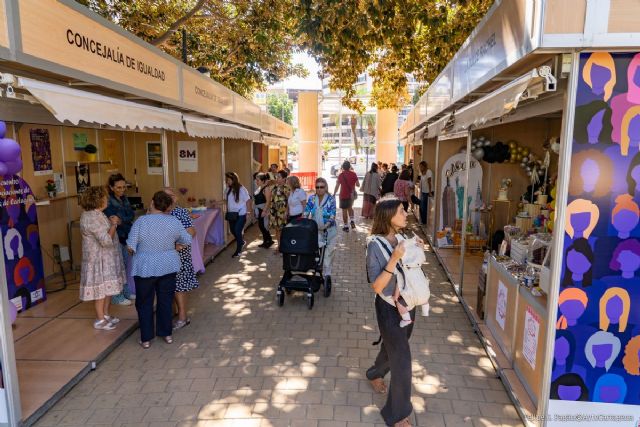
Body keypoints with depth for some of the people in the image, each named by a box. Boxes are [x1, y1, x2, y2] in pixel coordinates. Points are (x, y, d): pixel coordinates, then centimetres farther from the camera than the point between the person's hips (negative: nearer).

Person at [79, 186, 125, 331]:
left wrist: (112, 222, 4)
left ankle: (105, 315, 29)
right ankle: (100, 320, 14)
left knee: (108, 288, 17)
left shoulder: (97, 214, 7)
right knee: (101, 289, 2)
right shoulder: (91, 218, -24)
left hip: (106, 258, 10)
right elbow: (106, 240, -27)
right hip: (98, 260, -10)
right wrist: (113, 224, -16)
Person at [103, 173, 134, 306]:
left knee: (126, 265, 15)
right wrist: (127, 220, -11)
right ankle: (117, 297, 8)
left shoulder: (124, 199, 10)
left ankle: (126, 291, 28)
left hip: (126, 236, 8)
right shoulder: (108, 201, -13)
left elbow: (131, 214, 3)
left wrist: (121, 220, -11)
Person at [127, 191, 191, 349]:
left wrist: (134, 252, 7)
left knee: (145, 303, 11)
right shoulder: (174, 221, -7)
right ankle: (166, 334, 24)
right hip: (168, 267, 2)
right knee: (165, 301, 15)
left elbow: (130, 246, -14)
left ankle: (146, 338, 19)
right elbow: (187, 240, 0)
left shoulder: (141, 221, -15)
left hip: (145, 268, -2)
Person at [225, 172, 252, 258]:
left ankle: (238, 250, 8)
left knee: (238, 231, -8)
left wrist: (249, 211, -10)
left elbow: (248, 200, -10)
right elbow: (227, 200, 12)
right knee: (233, 230, 13)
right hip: (231, 214, 6)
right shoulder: (228, 189, 4)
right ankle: (242, 242, 42)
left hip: (240, 214, -6)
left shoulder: (241, 189, -13)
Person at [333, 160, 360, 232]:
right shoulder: (353, 174, -3)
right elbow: (358, 185, 1)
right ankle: (352, 220, 9)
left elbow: (337, 185, -8)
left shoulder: (341, 175, -8)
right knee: (350, 207, 26)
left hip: (343, 195, -3)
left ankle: (346, 226, 7)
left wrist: (334, 194, 2)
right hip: (351, 194, 3)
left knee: (344, 210, 4)